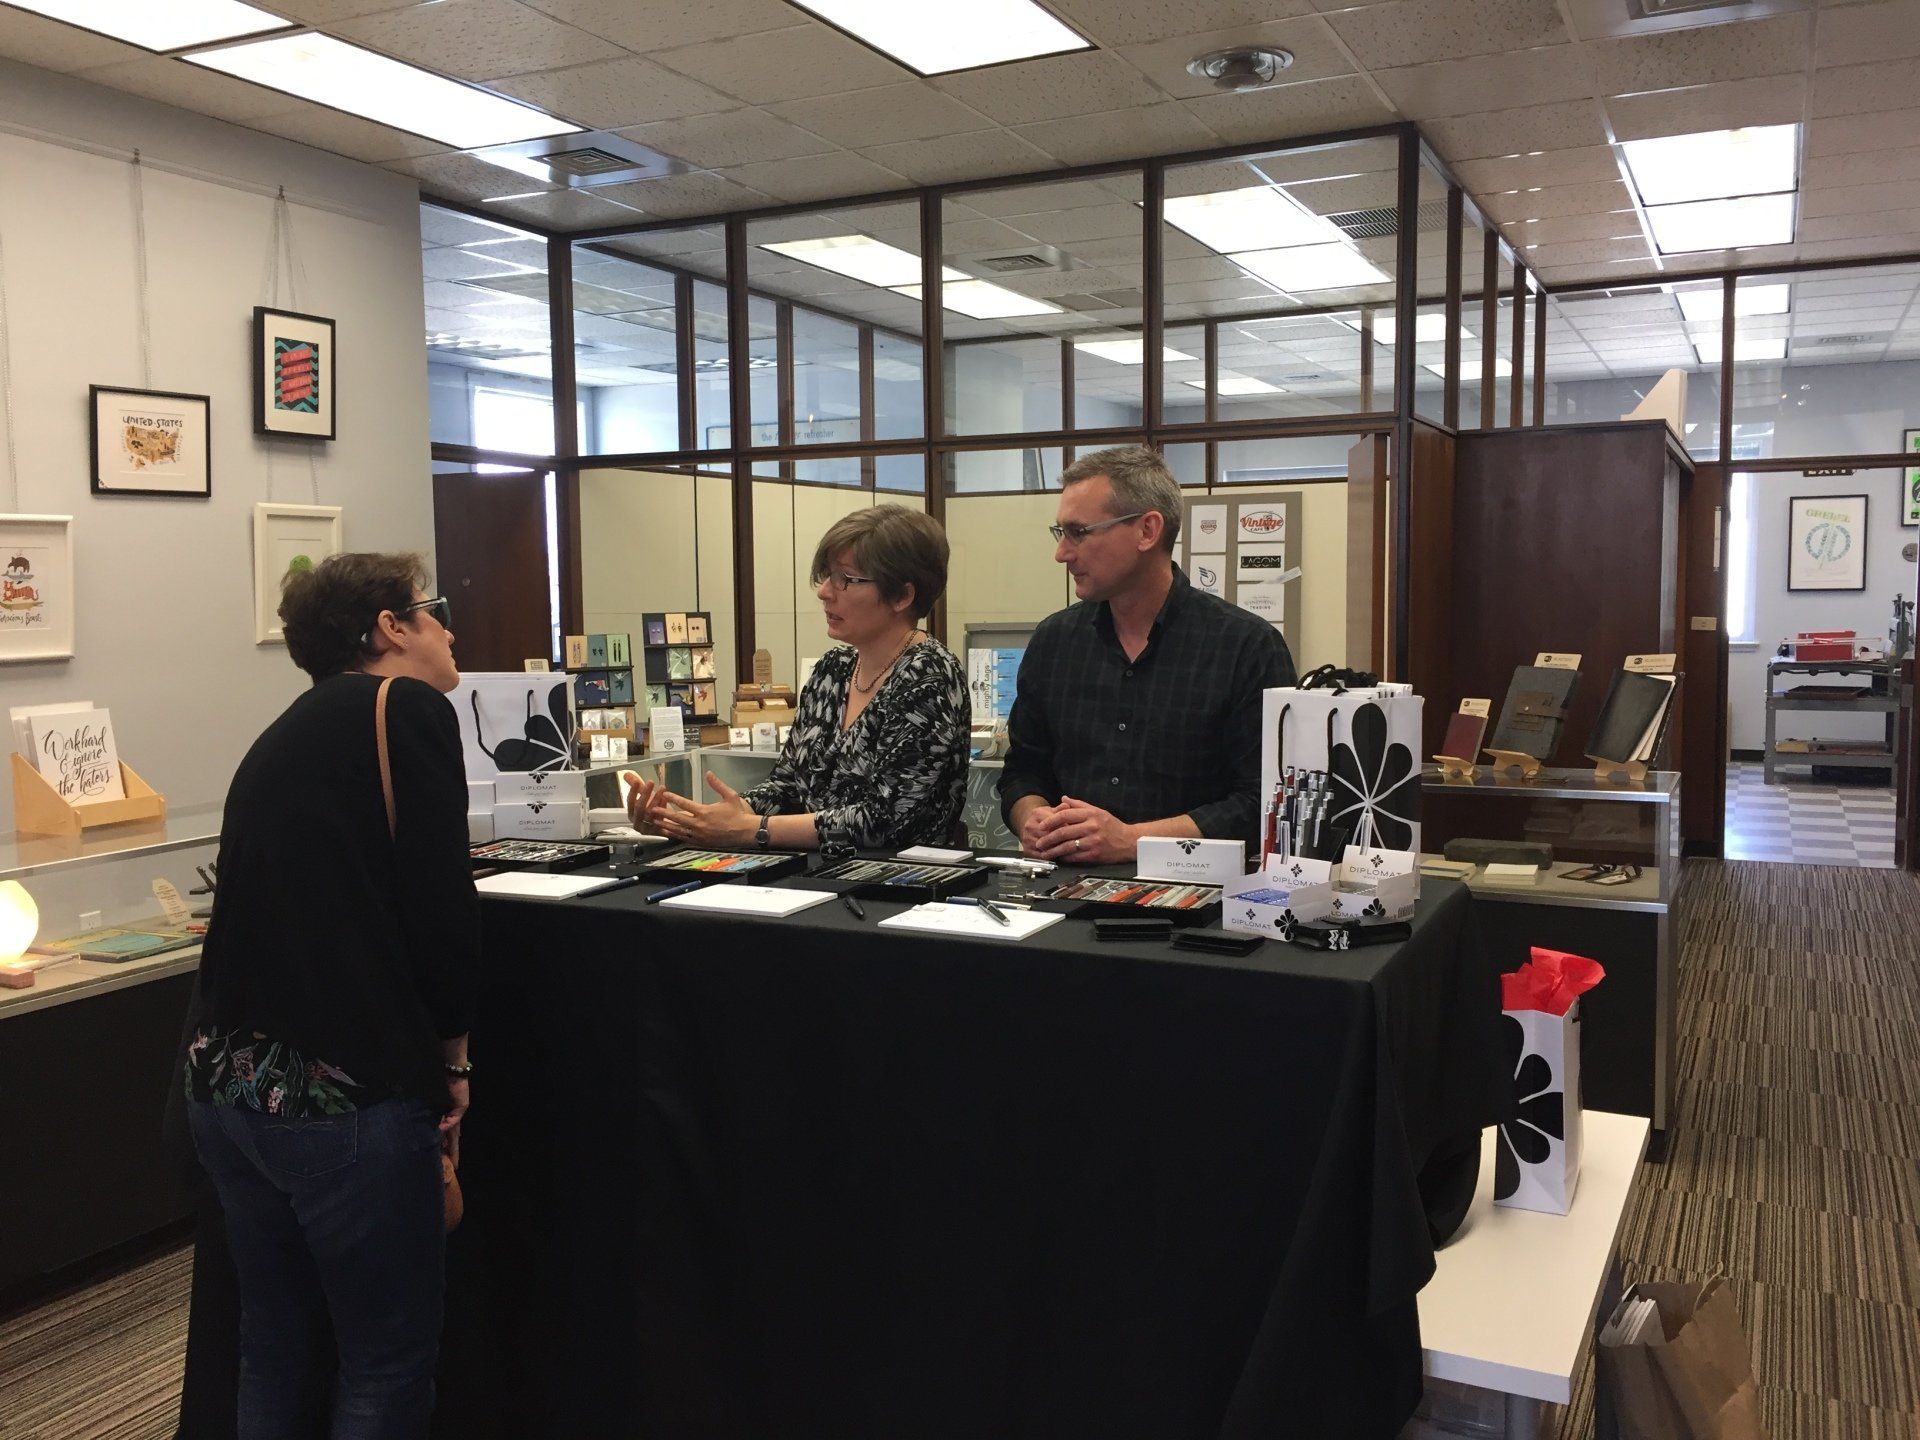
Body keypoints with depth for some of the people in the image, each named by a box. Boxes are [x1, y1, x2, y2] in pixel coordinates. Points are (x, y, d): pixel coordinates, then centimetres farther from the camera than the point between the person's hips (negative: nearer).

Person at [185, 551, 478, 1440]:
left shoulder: (284, 733, 19)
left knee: (273, 1348, 22)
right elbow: (439, 901, -12)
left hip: (224, 1085, 8)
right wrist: (452, 1056, 2)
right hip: (338, 1095, -8)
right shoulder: (409, 707, -5)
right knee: (387, 1364, 9)